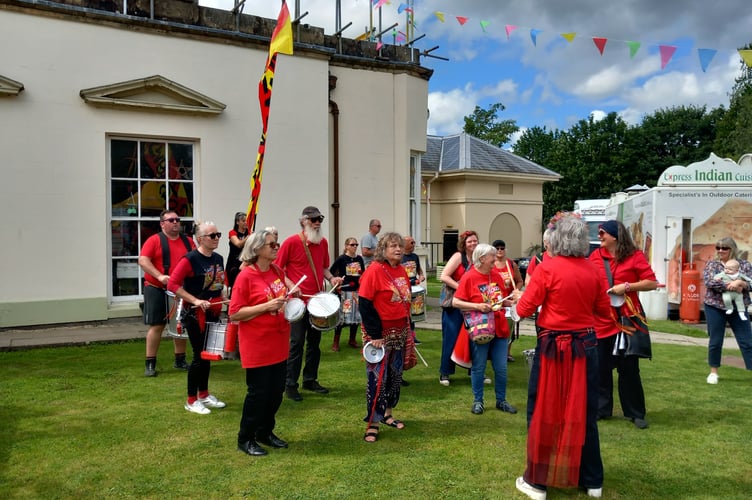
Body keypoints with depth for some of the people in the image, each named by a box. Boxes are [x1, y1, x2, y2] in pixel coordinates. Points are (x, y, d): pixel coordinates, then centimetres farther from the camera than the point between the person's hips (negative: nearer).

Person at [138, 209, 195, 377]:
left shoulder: (187, 241, 8)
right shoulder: (154, 240, -6)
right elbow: (143, 260, -15)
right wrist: (160, 276, -25)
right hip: (157, 289, -4)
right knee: (156, 326, -1)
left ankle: (180, 360, 25)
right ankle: (150, 364, 7)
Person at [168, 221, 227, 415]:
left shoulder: (218, 258, 6)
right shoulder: (190, 259, -17)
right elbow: (172, 284, -20)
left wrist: (222, 300, 11)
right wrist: (195, 300, -23)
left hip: (213, 313, 7)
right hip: (196, 313, -7)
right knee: (199, 355, -1)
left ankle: (204, 394, 30)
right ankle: (191, 401, 13)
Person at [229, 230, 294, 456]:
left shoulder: (277, 271, 6)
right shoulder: (246, 276, -15)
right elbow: (234, 314, -17)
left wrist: (290, 296, 1)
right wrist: (266, 306, -23)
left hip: (278, 344, 7)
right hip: (257, 346, -7)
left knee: (276, 391, 14)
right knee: (258, 392, 2)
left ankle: (265, 432, 32)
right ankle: (245, 439, 20)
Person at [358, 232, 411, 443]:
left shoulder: (402, 270, 7)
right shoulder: (374, 270, -15)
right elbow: (365, 305, -17)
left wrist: (408, 328, 13)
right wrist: (375, 334, -19)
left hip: (400, 332, 8)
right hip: (380, 333, -8)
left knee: (395, 374, 15)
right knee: (377, 377, -3)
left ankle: (387, 413, 30)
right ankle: (373, 423, 7)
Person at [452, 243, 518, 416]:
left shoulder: (496, 276, 8)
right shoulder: (469, 277, -8)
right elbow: (455, 302, -11)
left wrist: (512, 302, 0)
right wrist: (477, 306, -20)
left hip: (499, 328, 5)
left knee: (501, 368, 9)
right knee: (478, 368, 6)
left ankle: (501, 400, 25)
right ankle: (478, 401, 22)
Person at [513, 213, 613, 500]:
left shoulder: (547, 268, -13)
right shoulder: (593, 270, 1)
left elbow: (524, 310, -11)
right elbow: (604, 310, 10)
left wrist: (519, 296, 10)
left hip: (553, 347, -4)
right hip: (585, 346, 4)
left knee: (544, 411, 8)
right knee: (584, 413, 15)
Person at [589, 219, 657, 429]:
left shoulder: (635, 255, -3)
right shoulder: (595, 256, 5)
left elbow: (651, 282, -6)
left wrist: (627, 286, -16)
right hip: (600, 319, 3)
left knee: (629, 368, 5)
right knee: (600, 367, 8)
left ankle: (636, 413, 18)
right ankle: (601, 409, 21)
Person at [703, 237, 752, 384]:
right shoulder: (711, 264, 1)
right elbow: (709, 282, -15)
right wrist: (732, 285, -22)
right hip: (715, 307, -1)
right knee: (715, 341, 6)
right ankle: (713, 372, 20)